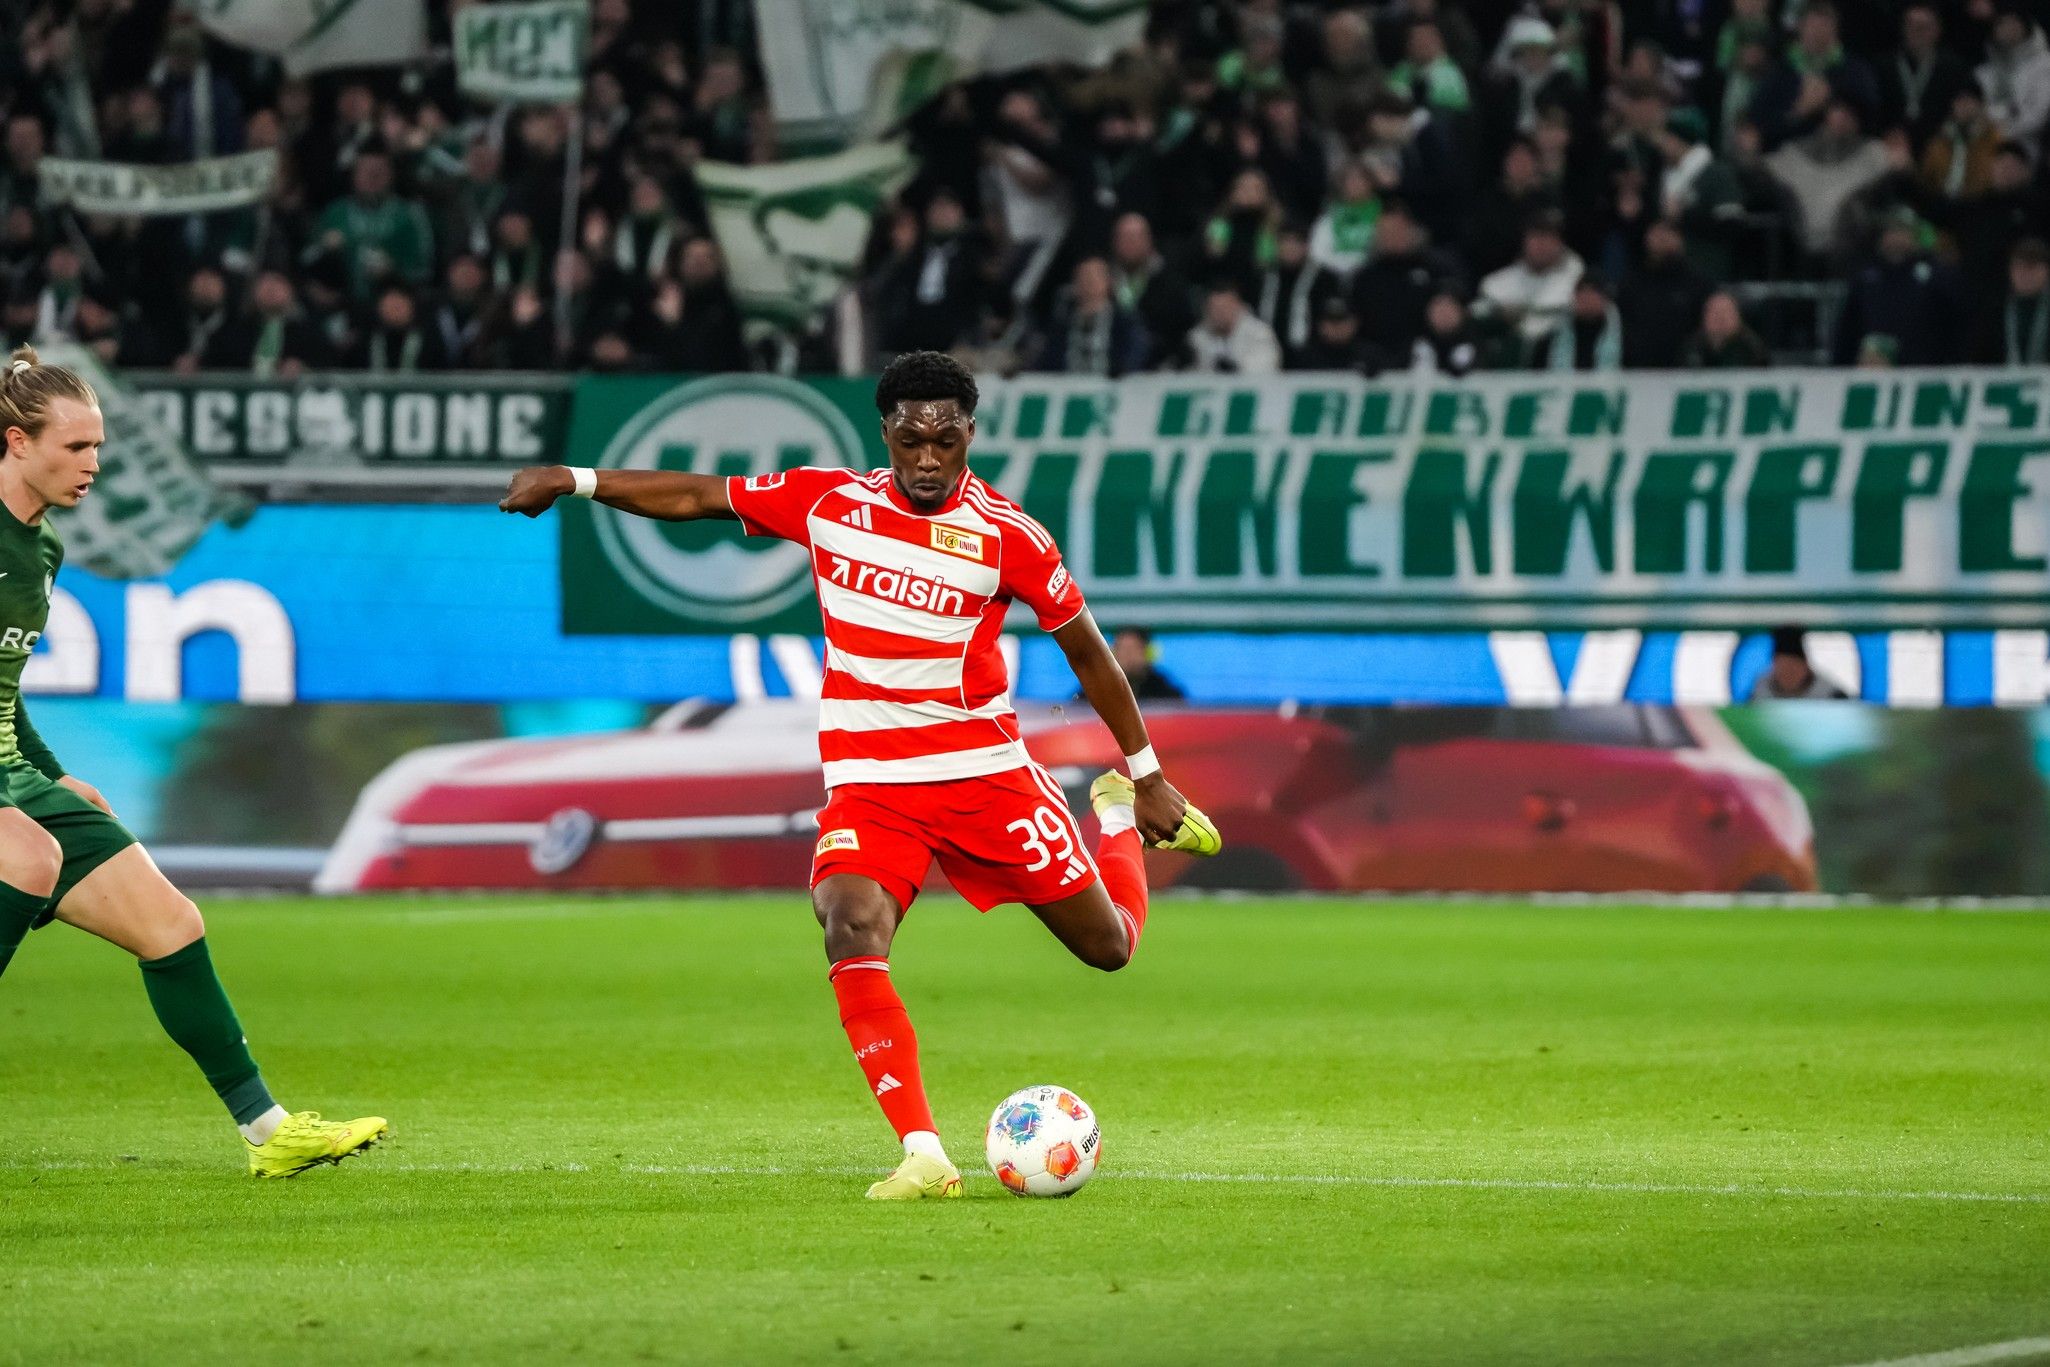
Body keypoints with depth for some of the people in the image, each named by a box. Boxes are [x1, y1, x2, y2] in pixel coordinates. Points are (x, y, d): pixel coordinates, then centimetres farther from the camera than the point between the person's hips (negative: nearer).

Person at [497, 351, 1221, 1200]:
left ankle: (1119, 817, 44)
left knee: (1109, 945, 7)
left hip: (984, 772, -1)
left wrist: (1147, 775, 7)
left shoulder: (1005, 536, -8)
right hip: (868, 781, 1)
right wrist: (576, 481, -1)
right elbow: (696, 497, 8)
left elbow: (1086, 652, 3)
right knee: (851, 928, -28)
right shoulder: (828, 502, -2)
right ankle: (924, 1157, -28)